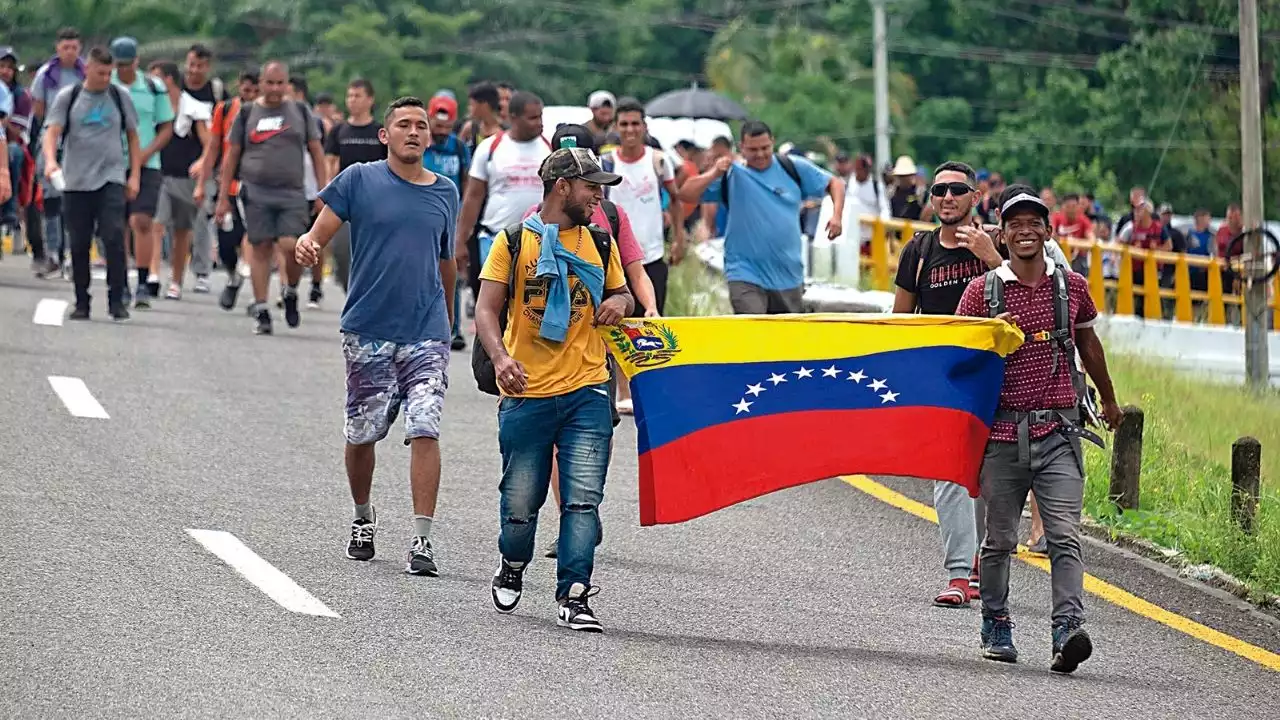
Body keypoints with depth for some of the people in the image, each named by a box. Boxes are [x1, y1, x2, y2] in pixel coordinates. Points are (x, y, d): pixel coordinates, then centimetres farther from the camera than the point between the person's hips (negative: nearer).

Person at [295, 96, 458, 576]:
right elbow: (317, 238, -3)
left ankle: (422, 541, -14)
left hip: (426, 334, 1)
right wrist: (306, 246, -27)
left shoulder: (445, 193, 10)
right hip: (367, 332, -1)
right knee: (362, 434, 8)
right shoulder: (359, 180, 1)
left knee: (425, 430, -13)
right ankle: (363, 519, 34)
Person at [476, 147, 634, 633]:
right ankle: (512, 570, 35)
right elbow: (486, 309, -5)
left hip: (587, 392, 2)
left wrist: (619, 302, 0)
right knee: (521, 501, 6)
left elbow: (620, 293, 26)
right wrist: (500, 357, -24)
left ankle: (573, 597, -8)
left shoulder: (600, 245, 11)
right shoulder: (514, 242, -1)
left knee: (583, 498, -10)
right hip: (527, 393, -2)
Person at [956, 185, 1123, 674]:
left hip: (1058, 432, 0)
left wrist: (1108, 400, 37)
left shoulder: (1072, 286, 8)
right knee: (999, 540, 7)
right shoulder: (982, 291, 3)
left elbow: (1088, 343, 24)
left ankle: (1068, 630, -21)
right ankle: (996, 629, 23)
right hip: (1003, 431, 0)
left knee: (1065, 537, -12)